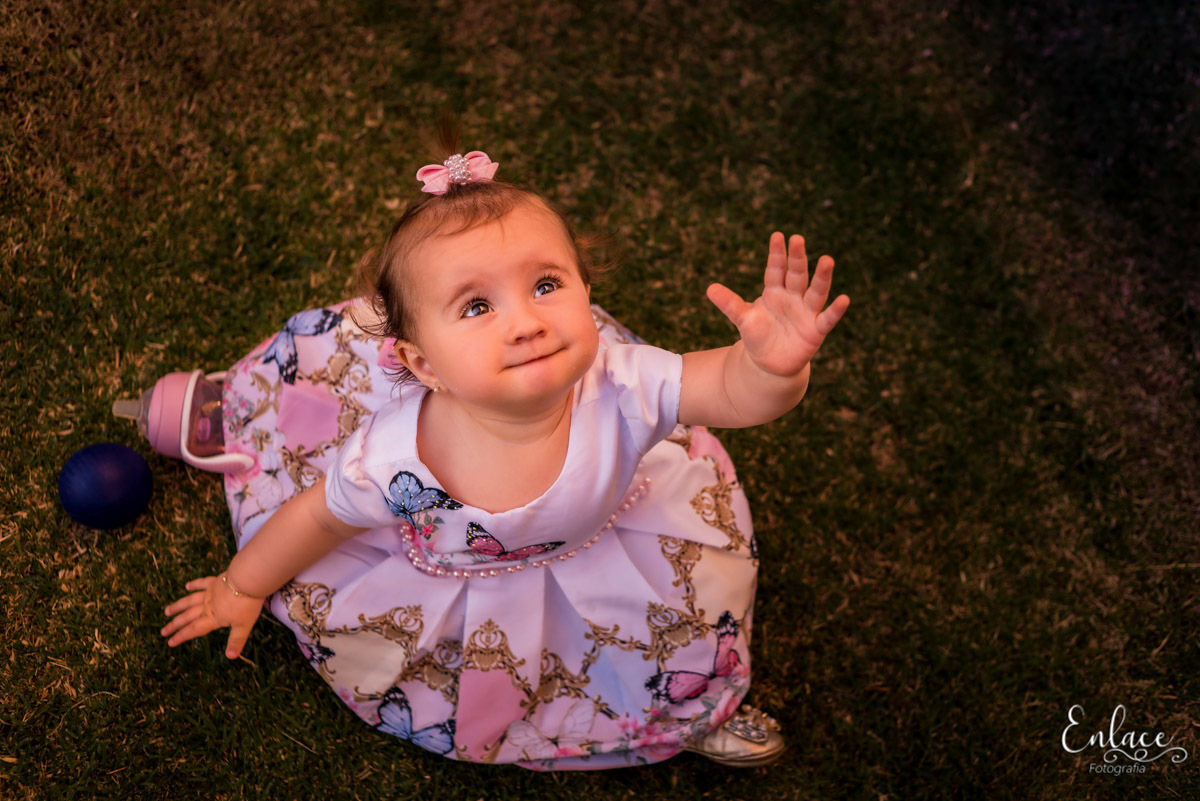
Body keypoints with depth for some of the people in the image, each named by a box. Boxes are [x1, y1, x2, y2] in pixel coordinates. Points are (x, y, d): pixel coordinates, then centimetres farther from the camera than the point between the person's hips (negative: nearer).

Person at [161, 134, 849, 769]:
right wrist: (242, 588, -3)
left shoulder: (617, 389, -43)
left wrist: (778, 366, -67)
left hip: (595, 536, 2)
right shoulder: (397, 458, -40)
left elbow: (736, 391, -41)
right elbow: (318, 519, -21)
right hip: (438, 566, -1)